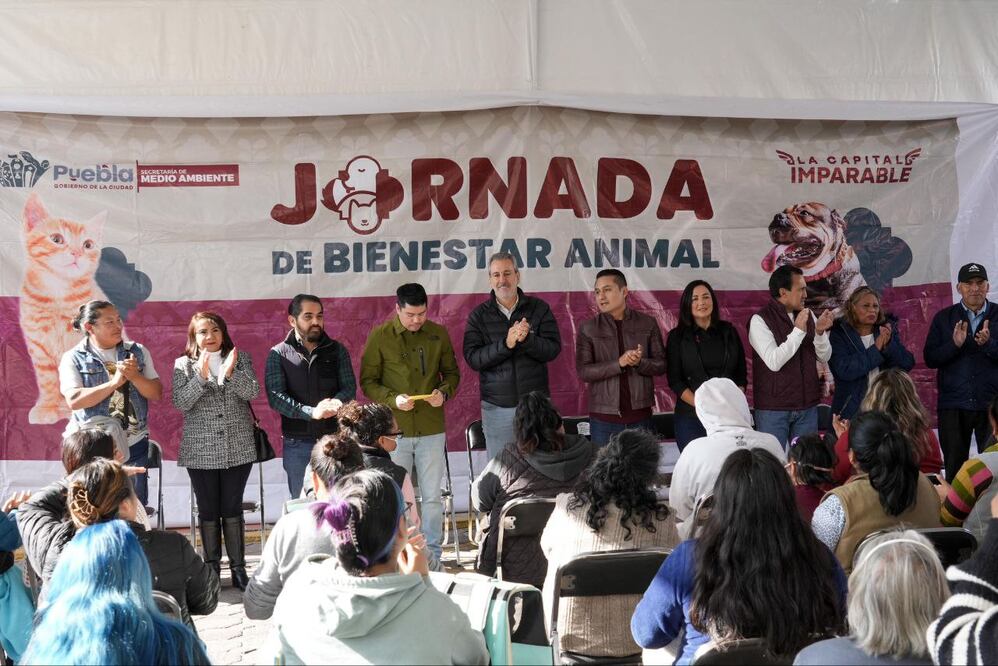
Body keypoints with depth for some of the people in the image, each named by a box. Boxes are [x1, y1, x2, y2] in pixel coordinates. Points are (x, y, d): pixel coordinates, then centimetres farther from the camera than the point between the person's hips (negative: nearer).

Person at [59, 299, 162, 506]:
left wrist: (134, 376, -16)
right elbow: (74, 400, -15)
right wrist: (114, 382, -19)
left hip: (133, 444, 3)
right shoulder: (73, 358, -3)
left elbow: (156, 393, 2)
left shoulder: (138, 352, 6)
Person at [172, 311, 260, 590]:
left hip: (238, 448, 0)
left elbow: (253, 392, -8)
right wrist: (201, 376, -19)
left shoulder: (240, 359, 5)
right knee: (208, 511, 6)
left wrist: (230, 373, -23)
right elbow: (180, 402, -8)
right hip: (200, 451, 0)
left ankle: (238, 567, 11)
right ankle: (212, 567, 17)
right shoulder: (184, 365, 2)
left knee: (233, 509, 3)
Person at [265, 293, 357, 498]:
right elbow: (275, 396, -9)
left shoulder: (337, 350, 8)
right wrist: (311, 412, -24)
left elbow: (349, 387, 1)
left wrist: (335, 403, -23)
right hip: (297, 443, -1)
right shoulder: (279, 354, 2)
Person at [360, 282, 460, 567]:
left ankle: (432, 556, 19)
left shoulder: (438, 334, 3)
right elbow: (368, 381, -2)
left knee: (432, 497, 8)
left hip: (431, 428, 2)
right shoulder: (379, 336, -4)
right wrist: (393, 399, -18)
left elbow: (452, 372, 12)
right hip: (394, 429, -2)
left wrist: (445, 392, -9)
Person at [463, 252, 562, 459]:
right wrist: (506, 344, -20)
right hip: (497, 407, 0)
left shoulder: (539, 308, 4)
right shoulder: (479, 316, 4)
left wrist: (527, 339, -22)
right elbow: (473, 358, -7)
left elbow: (553, 349, -4)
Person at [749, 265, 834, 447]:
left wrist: (820, 332, -12)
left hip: (807, 406, 5)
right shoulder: (760, 320, -10)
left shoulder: (807, 316, 8)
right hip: (773, 409, -5)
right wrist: (798, 331, -22)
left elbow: (824, 357, 6)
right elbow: (774, 362, -20)